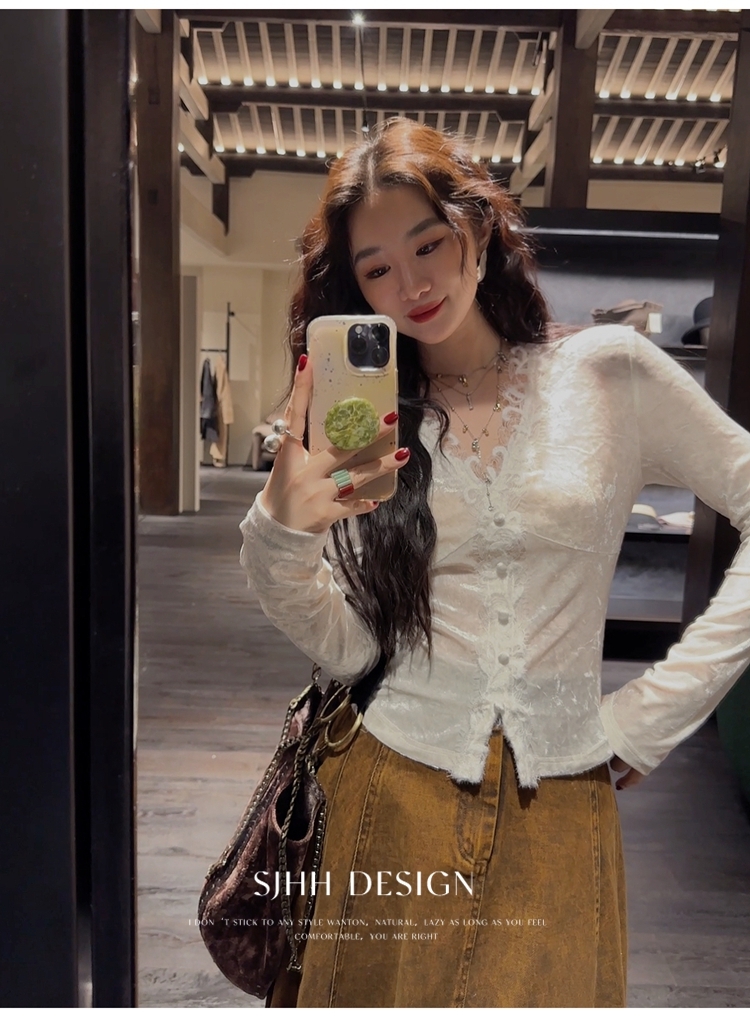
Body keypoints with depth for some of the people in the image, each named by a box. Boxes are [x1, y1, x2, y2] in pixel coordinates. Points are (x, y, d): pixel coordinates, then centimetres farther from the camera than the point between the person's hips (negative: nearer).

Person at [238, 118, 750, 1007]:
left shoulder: (610, 369, -4)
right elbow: (347, 648, -5)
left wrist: (660, 708, -7)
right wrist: (279, 533, -24)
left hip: (558, 806, -1)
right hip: (392, 792, 2)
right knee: (380, 985, 18)